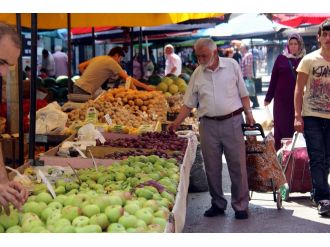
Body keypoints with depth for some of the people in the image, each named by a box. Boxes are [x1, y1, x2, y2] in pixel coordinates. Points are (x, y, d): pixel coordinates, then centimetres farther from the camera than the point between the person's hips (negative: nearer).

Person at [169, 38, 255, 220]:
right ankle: (218, 204, 21)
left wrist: (248, 113, -1)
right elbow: (189, 103, 8)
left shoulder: (232, 65, 2)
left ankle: (240, 206, 11)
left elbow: (243, 93, 7)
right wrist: (177, 123, -1)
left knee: (237, 166, 0)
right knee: (212, 168, 7)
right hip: (208, 124, 2)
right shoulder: (197, 73, 6)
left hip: (232, 121, -2)